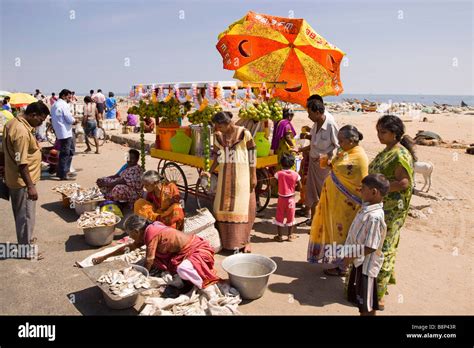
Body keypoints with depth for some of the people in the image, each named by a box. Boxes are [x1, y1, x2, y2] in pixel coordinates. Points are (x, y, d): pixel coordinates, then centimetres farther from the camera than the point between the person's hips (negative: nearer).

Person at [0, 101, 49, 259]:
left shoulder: (14, 123, 6)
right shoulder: (22, 132, -26)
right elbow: (21, 163, -27)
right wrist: (30, 186, -25)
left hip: (14, 178, 10)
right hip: (22, 181, -10)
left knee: (21, 213, 22)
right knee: (26, 214, 3)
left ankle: (25, 240, 38)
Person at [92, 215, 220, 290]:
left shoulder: (151, 234, -23)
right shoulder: (149, 230, 4)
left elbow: (149, 260, -19)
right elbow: (129, 247, 15)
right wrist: (104, 258, 20)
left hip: (199, 249, -10)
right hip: (186, 249, 10)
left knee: (183, 270, -36)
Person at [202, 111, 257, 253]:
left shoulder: (244, 133, -9)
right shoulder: (218, 136, 4)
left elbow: (252, 156, -6)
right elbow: (217, 156, 10)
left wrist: (253, 176, -7)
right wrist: (210, 172, -1)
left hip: (242, 175, -4)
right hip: (225, 175, 5)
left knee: (242, 206, 1)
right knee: (222, 207, 6)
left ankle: (244, 241, 14)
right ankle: (225, 239, 20)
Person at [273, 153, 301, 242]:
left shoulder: (279, 173, -12)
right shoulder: (295, 174, -9)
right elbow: (299, 186, -4)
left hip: (281, 198, -1)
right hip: (291, 198, 1)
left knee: (280, 217, 11)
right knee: (290, 217, 14)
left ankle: (280, 236, 17)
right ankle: (290, 236, 22)